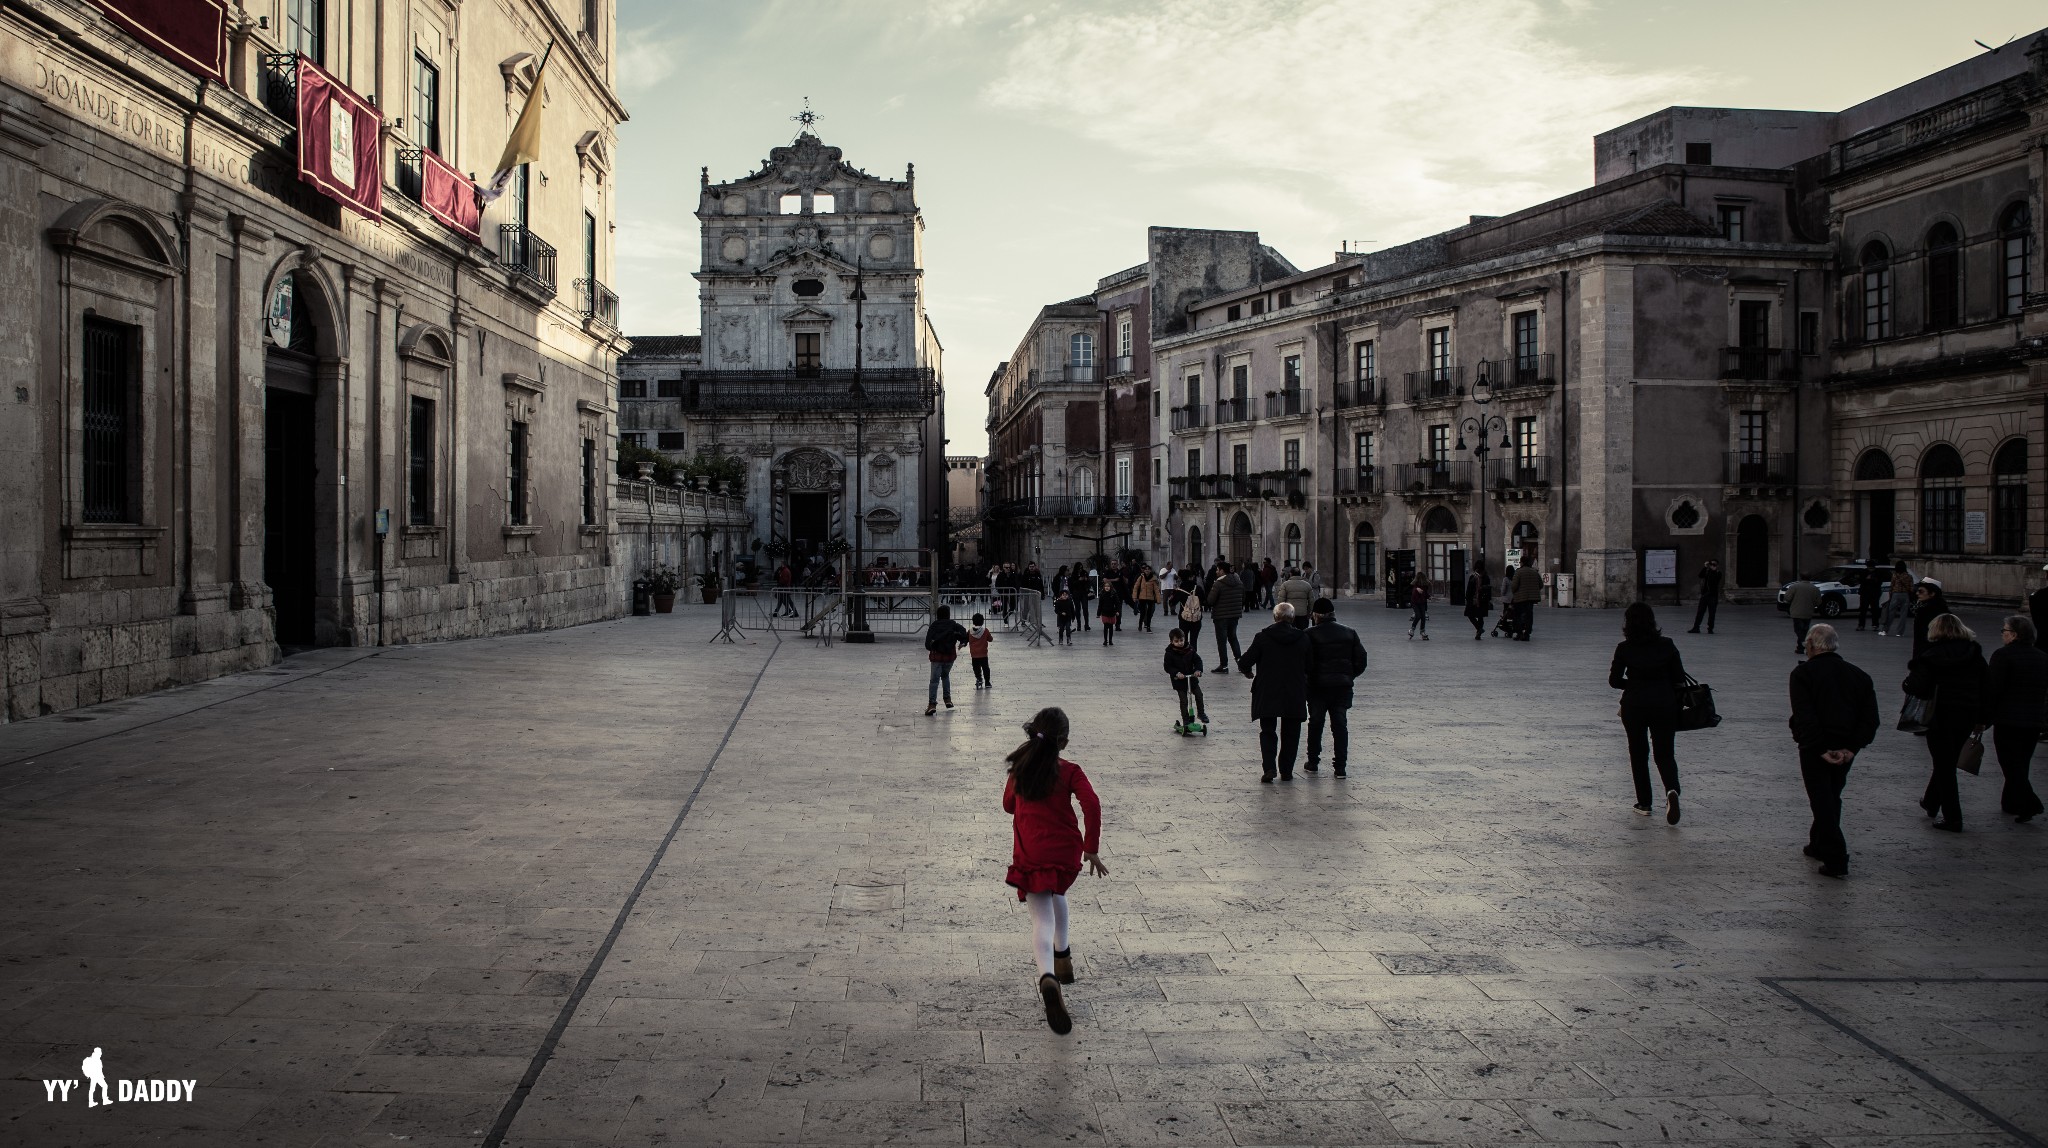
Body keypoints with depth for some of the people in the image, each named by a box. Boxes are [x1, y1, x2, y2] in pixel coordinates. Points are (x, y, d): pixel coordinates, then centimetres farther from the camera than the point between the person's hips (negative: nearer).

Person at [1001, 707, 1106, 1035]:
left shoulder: (1019, 769, 3)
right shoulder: (1070, 772, -5)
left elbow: (1009, 805, 16)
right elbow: (1092, 805, -17)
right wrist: (1092, 849, -11)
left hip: (1030, 855, 0)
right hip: (1065, 851, 0)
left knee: (1041, 918, -7)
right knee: (1056, 893, 32)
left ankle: (1048, 977, -32)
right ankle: (1063, 957, 43)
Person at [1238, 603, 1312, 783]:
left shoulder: (1262, 637, -9)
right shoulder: (1303, 638, -3)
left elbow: (1245, 662, -7)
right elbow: (1310, 667, 3)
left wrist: (1247, 672, 15)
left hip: (1267, 695, -1)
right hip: (1295, 696, 1)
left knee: (1267, 731, 8)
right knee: (1290, 734, 13)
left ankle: (1269, 767, -8)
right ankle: (1286, 771, 14)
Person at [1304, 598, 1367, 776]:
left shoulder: (1310, 634, -9)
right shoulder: (1349, 633, 4)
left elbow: (1305, 662, -13)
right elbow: (1361, 660, 3)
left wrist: (1308, 679, 3)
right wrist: (1349, 676, 14)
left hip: (1318, 686, -2)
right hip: (1343, 686, 2)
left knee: (1315, 724, 13)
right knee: (1340, 725, 5)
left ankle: (1313, 762, 20)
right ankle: (1340, 767, 1)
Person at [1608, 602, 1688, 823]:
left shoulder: (1624, 649, -6)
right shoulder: (1667, 645, -3)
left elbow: (1614, 680, -3)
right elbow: (1679, 678, 1)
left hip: (1634, 706, -1)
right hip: (1664, 704, 1)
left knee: (1638, 754, 14)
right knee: (1665, 753, 10)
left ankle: (1644, 803, 15)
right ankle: (1672, 790, -18)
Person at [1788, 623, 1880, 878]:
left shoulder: (1803, 673, -7)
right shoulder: (1857, 675, 10)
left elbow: (1804, 717, -18)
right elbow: (1870, 716, 0)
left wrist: (1820, 749, -18)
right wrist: (1852, 747, -6)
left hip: (1816, 748, -5)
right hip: (1846, 748, 6)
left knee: (1822, 802, -2)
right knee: (1831, 798, 21)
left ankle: (1835, 860, -8)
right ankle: (1819, 846, 35)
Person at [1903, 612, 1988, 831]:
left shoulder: (1931, 656, -10)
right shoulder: (1975, 654, 4)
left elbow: (1917, 687, -19)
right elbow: (1987, 686, 4)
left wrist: (1909, 680, 4)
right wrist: (1981, 719, 11)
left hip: (1941, 716, -5)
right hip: (1967, 716, 5)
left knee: (1944, 766, 4)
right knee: (1948, 762, 21)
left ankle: (1952, 818, 5)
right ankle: (1932, 802, 38)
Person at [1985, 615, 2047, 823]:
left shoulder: (2002, 655, -12)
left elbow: (1992, 690, -14)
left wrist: (1983, 718, -8)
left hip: (2008, 720, -6)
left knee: (2012, 766, -2)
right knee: (2021, 765, 17)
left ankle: (2029, 804, -14)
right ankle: (2011, 803, 27)